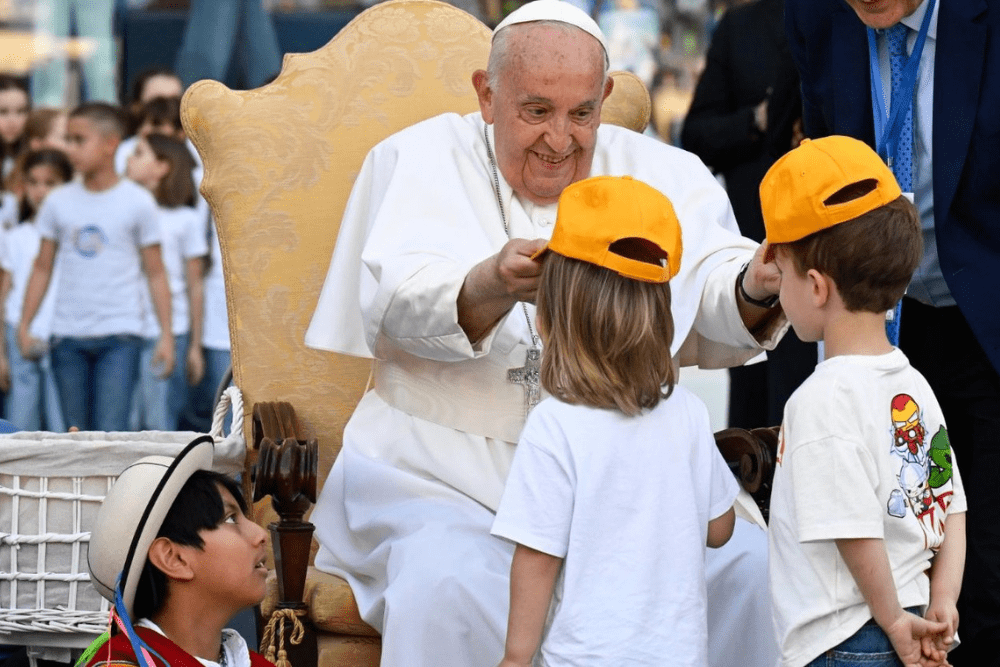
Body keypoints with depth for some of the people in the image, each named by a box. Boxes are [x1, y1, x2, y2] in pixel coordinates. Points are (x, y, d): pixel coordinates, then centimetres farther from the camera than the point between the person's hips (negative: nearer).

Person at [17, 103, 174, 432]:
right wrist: (24, 324, 3)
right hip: (68, 336, 3)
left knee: (111, 433, -13)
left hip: (119, 335, -3)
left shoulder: (137, 202, -2)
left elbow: (155, 273, 1)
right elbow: (43, 267, 10)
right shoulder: (59, 201, 6)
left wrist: (166, 334, -3)